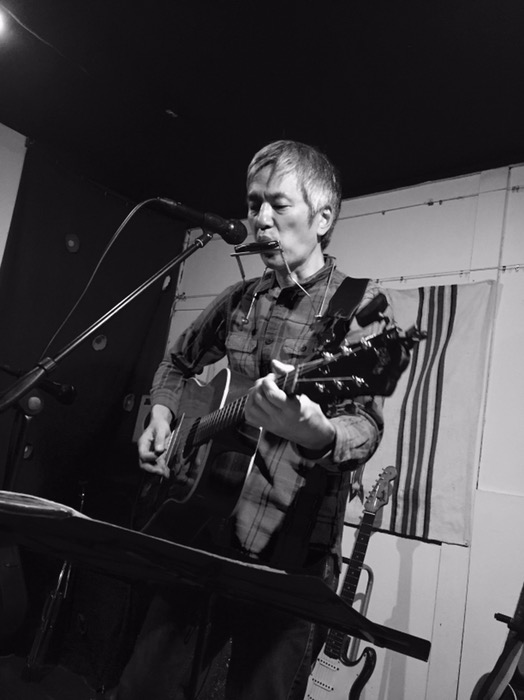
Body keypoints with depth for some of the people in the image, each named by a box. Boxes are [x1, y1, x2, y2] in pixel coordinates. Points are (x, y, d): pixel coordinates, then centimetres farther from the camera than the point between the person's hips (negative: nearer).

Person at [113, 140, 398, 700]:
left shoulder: (356, 302, -7)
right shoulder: (238, 300, 9)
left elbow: (366, 426, -20)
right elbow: (179, 362, 26)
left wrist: (316, 434, -42)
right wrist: (162, 415, 7)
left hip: (289, 553, -4)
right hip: (204, 532, 5)